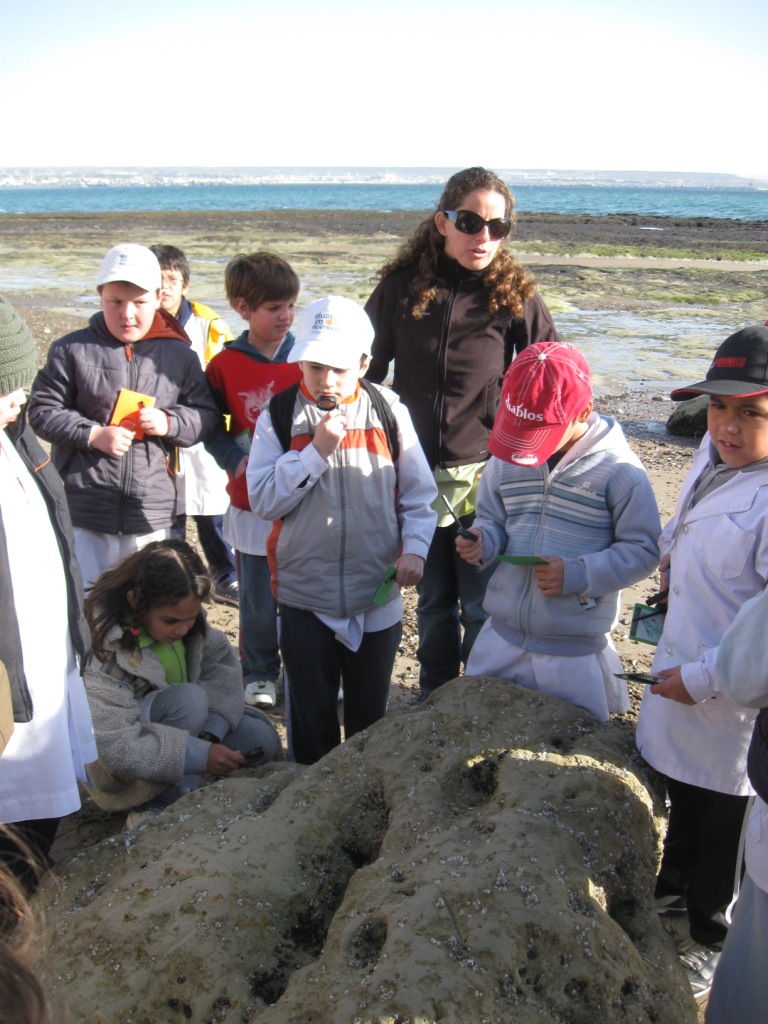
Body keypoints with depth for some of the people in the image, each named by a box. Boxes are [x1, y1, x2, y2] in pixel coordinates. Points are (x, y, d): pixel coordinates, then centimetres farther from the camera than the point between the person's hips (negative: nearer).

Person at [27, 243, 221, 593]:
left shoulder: (179, 355, 4)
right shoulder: (71, 350, -1)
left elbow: (207, 416, 8)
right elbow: (42, 411, 1)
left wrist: (169, 423, -12)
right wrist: (92, 434, -13)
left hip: (152, 514, 2)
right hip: (83, 513, -1)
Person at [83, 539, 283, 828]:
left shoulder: (183, 616, -13)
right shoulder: (105, 650, -32)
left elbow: (222, 661, -10)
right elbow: (119, 747, -33)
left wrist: (212, 731, -25)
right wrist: (200, 755, -34)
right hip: (119, 770, -7)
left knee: (263, 739, -9)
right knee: (190, 699, -33)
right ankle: (161, 810, -19)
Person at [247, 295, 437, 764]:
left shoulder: (388, 412, -4)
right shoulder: (280, 416, -5)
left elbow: (419, 493, 2)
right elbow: (263, 499, -11)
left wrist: (414, 548, -12)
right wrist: (317, 451, -19)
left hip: (377, 594, 1)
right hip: (304, 596, 0)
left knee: (370, 710, 18)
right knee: (311, 712, 15)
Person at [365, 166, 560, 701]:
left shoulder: (516, 294, -5)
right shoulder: (400, 285, -1)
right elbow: (366, 368, 8)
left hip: (486, 475, -2)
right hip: (415, 473, 2)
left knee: (481, 607, 6)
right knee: (433, 600, 17)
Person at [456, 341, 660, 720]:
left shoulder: (617, 468, -13)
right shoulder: (505, 458, -1)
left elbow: (643, 549, -10)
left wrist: (576, 574, -20)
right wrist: (481, 540, -12)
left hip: (573, 653, -4)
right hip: (500, 637, 4)